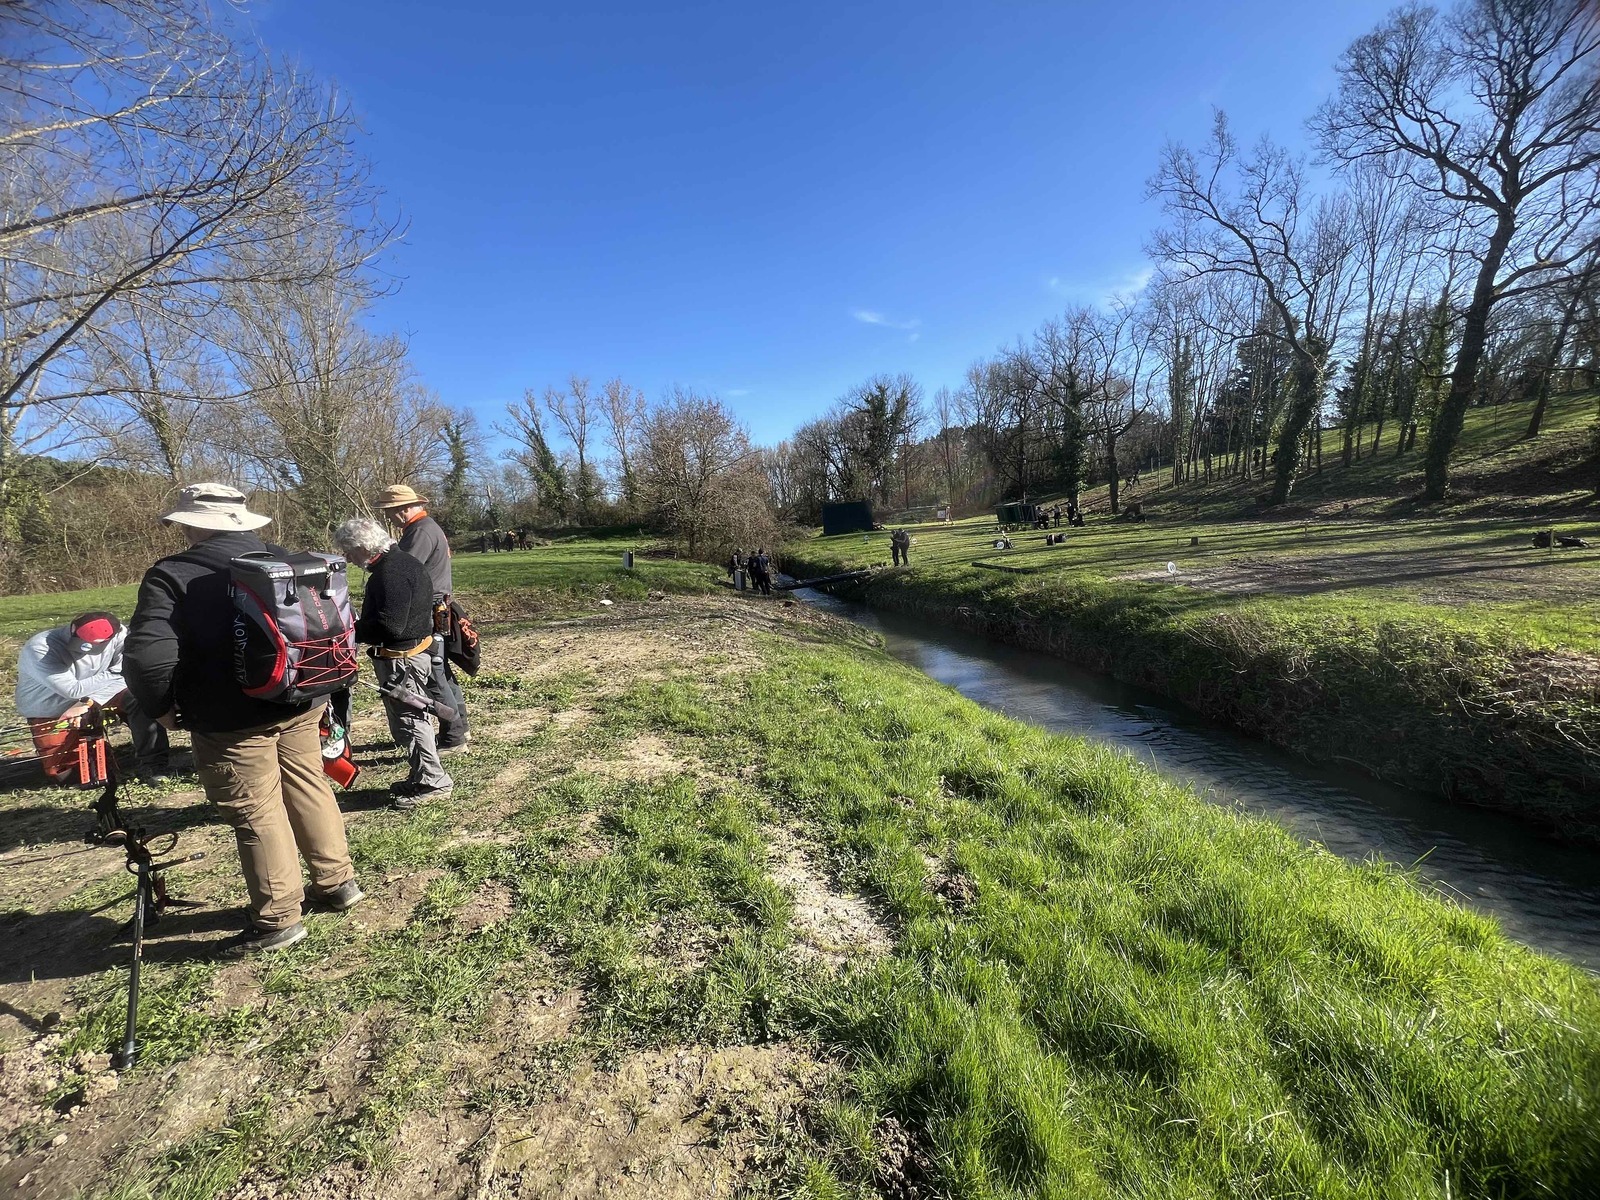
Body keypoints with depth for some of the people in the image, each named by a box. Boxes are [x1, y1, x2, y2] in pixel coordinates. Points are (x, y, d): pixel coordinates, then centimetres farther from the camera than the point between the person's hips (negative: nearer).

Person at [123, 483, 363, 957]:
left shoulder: (171, 576, -12)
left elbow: (146, 658, -23)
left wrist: (161, 707, -5)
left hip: (231, 722, -5)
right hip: (301, 705, 6)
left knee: (257, 814, 5)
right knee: (309, 789, 18)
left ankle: (277, 919, 19)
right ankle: (337, 882, 30)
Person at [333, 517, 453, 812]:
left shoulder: (391, 573, -22)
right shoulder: (400, 561, 11)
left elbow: (389, 626, -26)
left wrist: (350, 632, -13)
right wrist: (357, 626, 9)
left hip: (401, 659, -10)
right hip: (412, 651, 10)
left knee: (409, 720, -1)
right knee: (409, 718, 18)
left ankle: (432, 782, 9)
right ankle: (421, 776, 29)